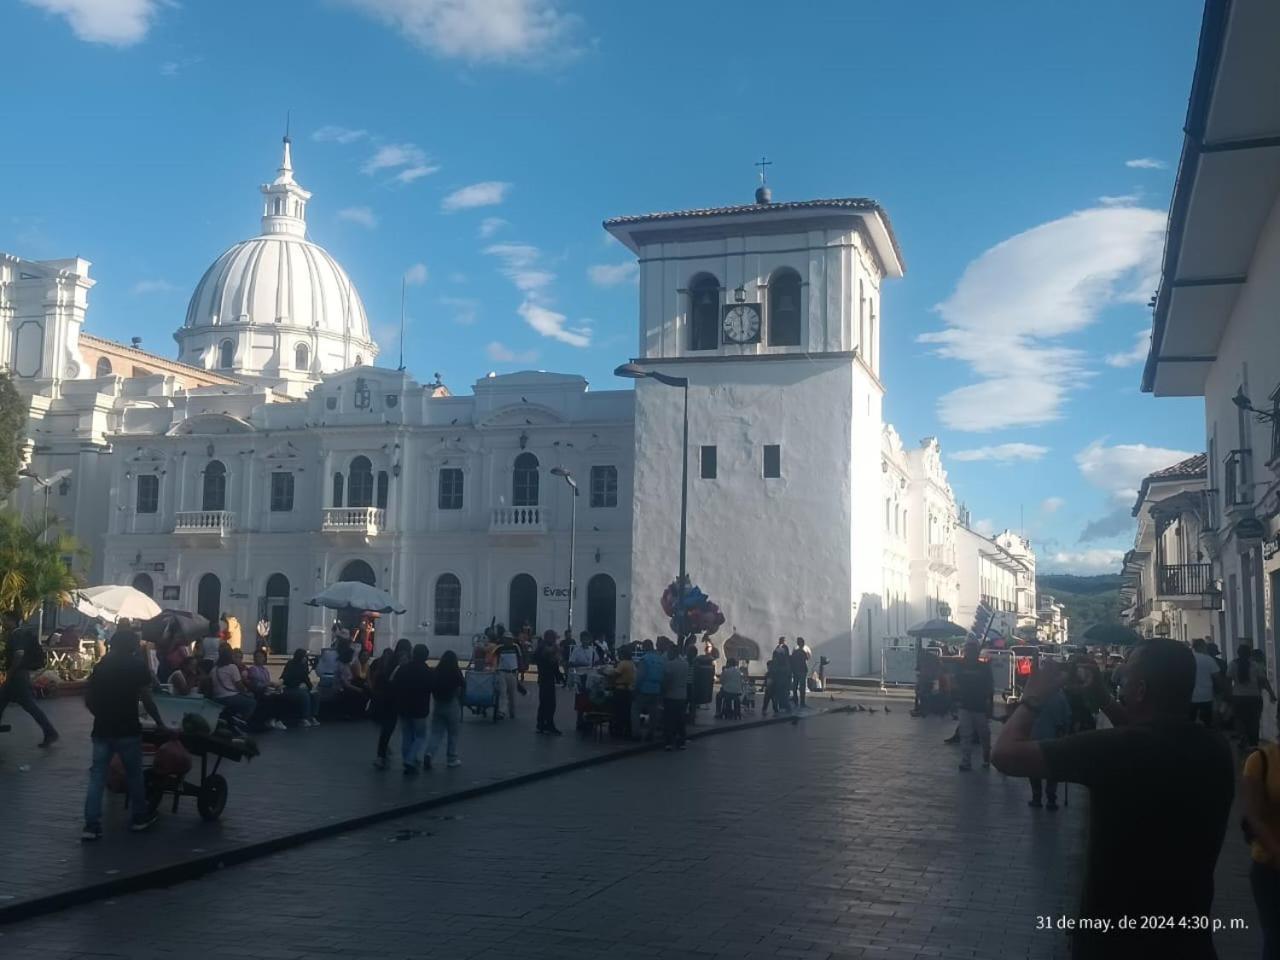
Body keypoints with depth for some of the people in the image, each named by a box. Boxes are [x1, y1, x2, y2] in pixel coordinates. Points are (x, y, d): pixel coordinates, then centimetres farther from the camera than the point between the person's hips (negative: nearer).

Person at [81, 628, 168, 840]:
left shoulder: (101, 665, 9)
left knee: (97, 776, 3)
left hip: (102, 729, 4)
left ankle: (91, 826, -1)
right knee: (134, 774, 11)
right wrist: (160, 723, 2)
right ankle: (140, 817, 23)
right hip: (127, 729, -4)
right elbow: (146, 699, -8)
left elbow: (88, 699, 10)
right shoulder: (138, 665, -4)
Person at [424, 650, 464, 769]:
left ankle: (429, 754, -14)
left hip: (437, 705, 3)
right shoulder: (455, 672, -13)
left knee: (436, 732, 7)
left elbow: (431, 687, 1)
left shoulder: (435, 671, -5)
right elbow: (463, 684, 1)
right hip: (452, 705, -3)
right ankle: (451, 759, 16)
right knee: (453, 733, 11)